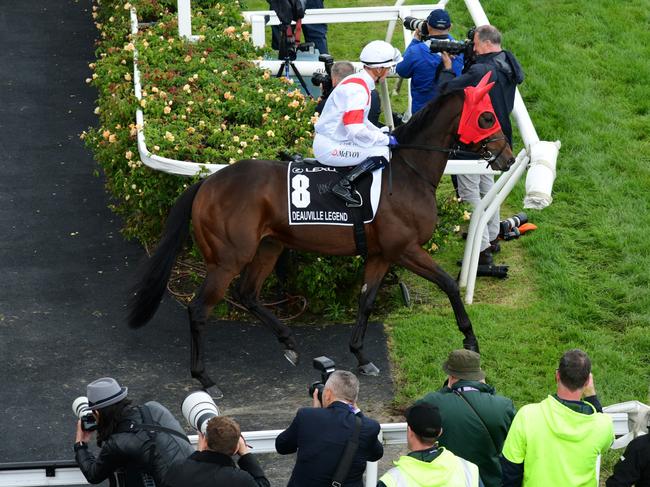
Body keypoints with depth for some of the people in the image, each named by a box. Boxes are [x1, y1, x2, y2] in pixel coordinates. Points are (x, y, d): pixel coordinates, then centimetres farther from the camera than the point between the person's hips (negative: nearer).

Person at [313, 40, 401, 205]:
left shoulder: (356, 82, 11)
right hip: (329, 148, -10)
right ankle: (344, 185, -20)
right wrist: (386, 139, -16)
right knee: (381, 152, -18)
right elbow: (356, 131, -28)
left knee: (383, 146, 19)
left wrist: (382, 134, 11)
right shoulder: (358, 89, -21)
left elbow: (357, 121, 23)